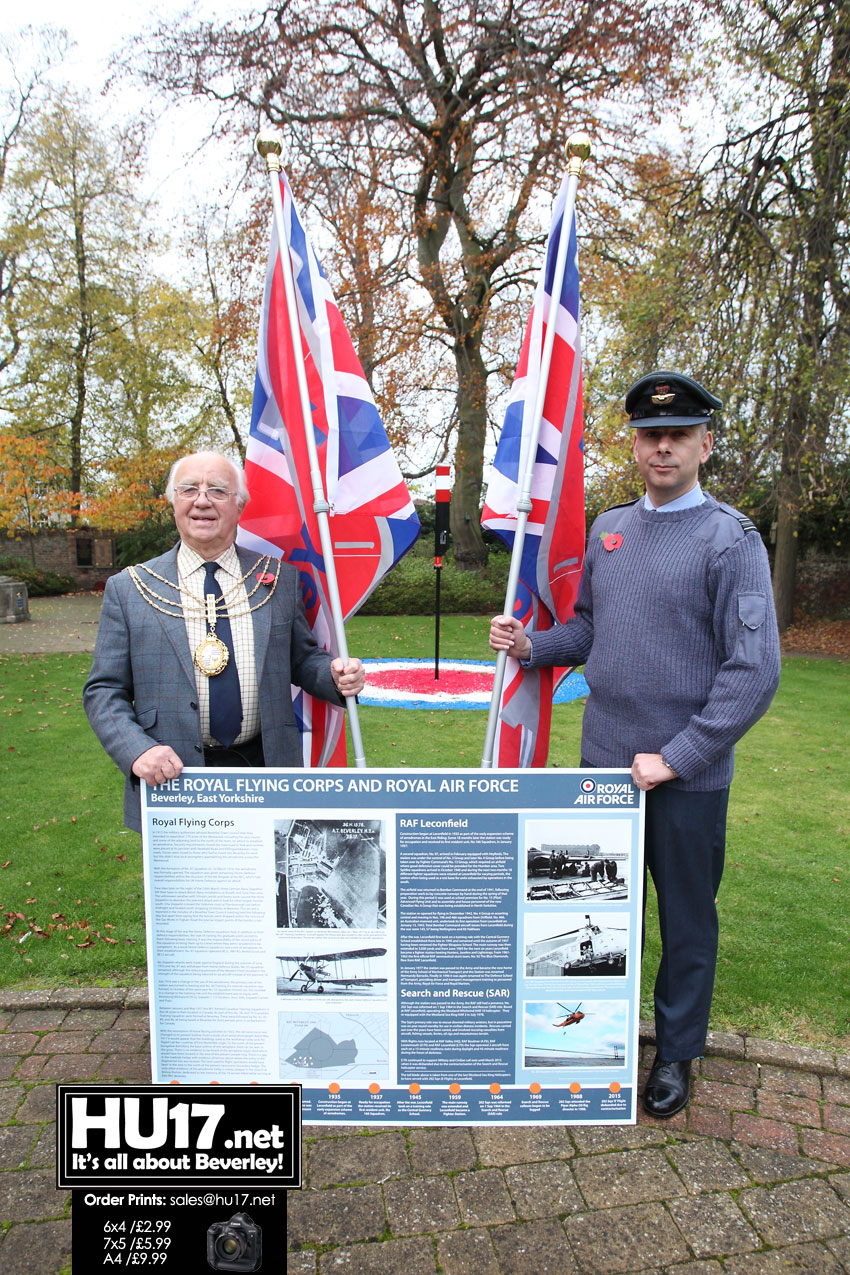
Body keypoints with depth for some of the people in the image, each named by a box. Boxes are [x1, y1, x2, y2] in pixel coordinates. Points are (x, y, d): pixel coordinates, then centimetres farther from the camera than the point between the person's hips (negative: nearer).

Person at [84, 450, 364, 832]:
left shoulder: (279, 578, 4)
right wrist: (138, 751, -16)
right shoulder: (128, 589, 0)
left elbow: (302, 659, 11)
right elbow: (103, 691, 1)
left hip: (267, 772, 2)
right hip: (173, 782, -1)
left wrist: (336, 676, -11)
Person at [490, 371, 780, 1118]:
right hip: (604, 758, 5)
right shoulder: (608, 530, 7)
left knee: (687, 917, 13)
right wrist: (531, 646, -5)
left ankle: (677, 1053, 34)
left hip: (689, 775, -4)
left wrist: (675, 758, -16)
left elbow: (755, 669, -14)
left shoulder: (730, 538, -10)